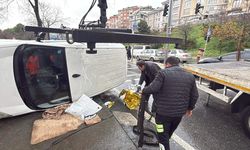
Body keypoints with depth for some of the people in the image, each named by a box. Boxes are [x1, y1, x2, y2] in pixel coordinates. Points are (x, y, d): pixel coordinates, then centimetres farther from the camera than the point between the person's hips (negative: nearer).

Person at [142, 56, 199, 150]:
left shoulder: (163, 73, -12)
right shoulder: (190, 76, 5)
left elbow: (153, 88, -22)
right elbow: (194, 95, 8)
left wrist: (143, 91, -3)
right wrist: (190, 108, 21)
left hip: (163, 112, -6)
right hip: (180, 112, 7)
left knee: (163, 136, 12)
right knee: (168, 133, 29)